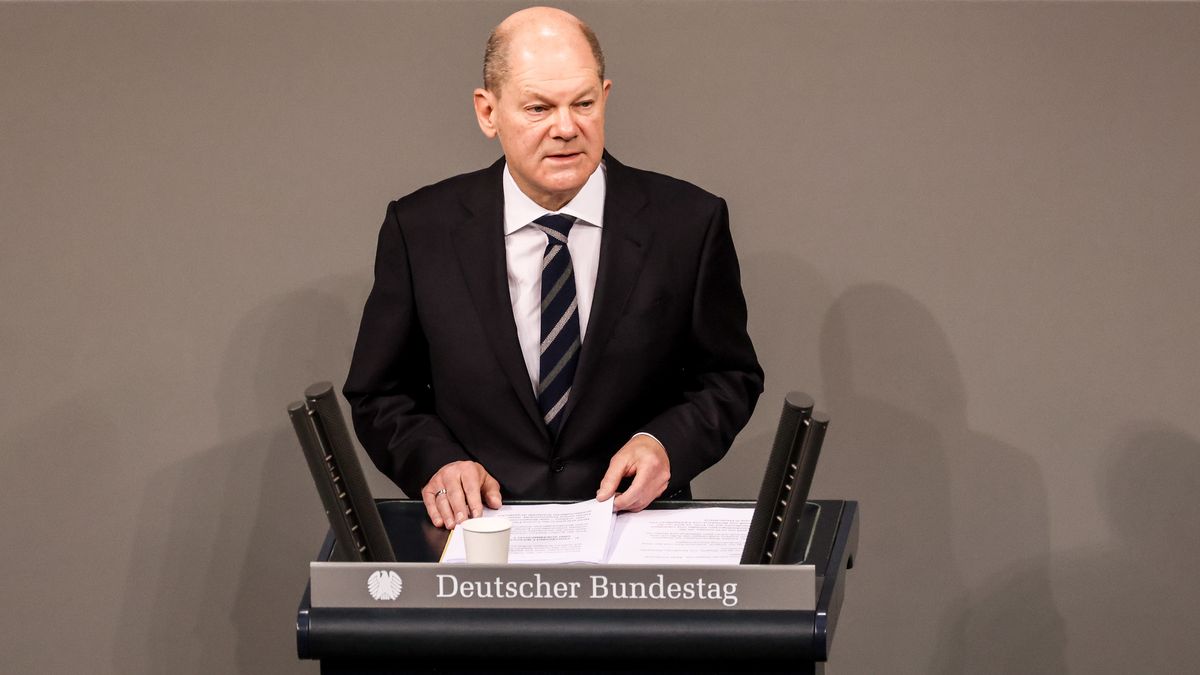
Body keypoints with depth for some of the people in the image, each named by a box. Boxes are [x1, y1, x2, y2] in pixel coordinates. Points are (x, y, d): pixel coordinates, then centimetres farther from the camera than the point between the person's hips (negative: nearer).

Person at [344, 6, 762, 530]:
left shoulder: (689, 224, 2)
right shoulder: (420, 229, 3)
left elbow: (731, 379, 12)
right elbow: (379, 394, 11)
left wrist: (665, 443, -8)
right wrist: (434, 462, -9)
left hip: (636, 526, 0)